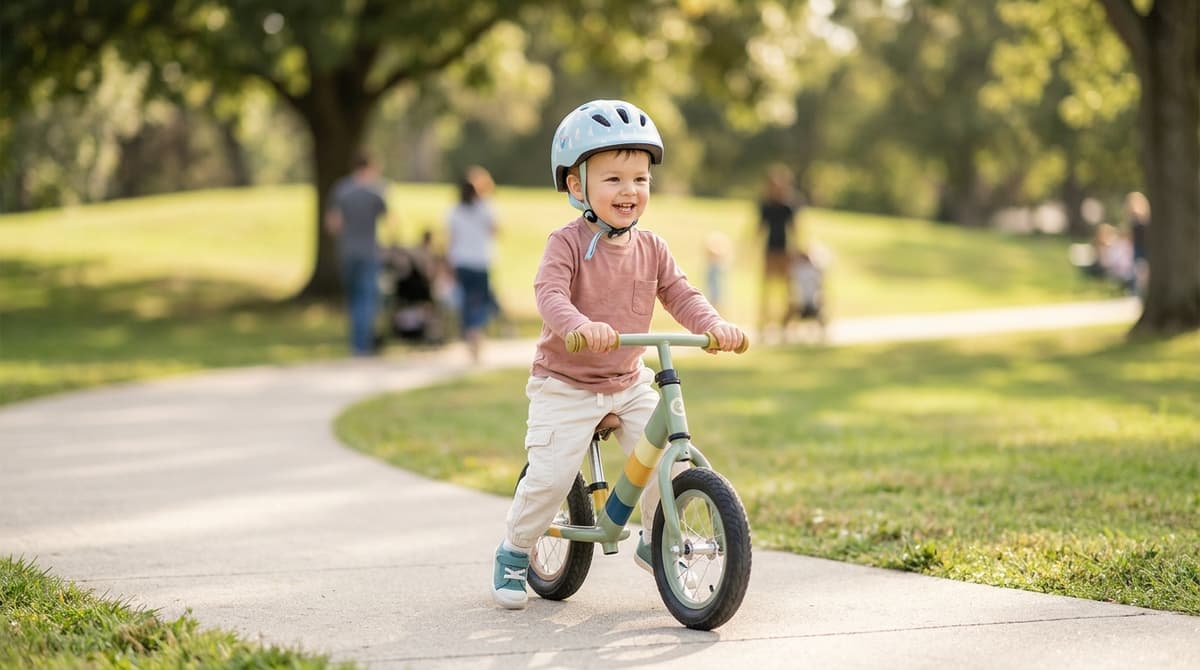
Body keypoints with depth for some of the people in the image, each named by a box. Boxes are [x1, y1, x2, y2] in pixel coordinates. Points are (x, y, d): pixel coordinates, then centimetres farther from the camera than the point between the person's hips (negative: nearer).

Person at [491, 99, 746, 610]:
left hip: (629, 384, 5)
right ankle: (514, 552, 12)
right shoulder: (568, 243, -15)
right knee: (550, 476, -13)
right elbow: (550, 293, -29)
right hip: (564, 386, -5)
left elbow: (680, 295, -1)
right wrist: (579, 325, -50)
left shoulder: (651, 248, 2)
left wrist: (713, 325, -22)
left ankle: (656, 542, 18)